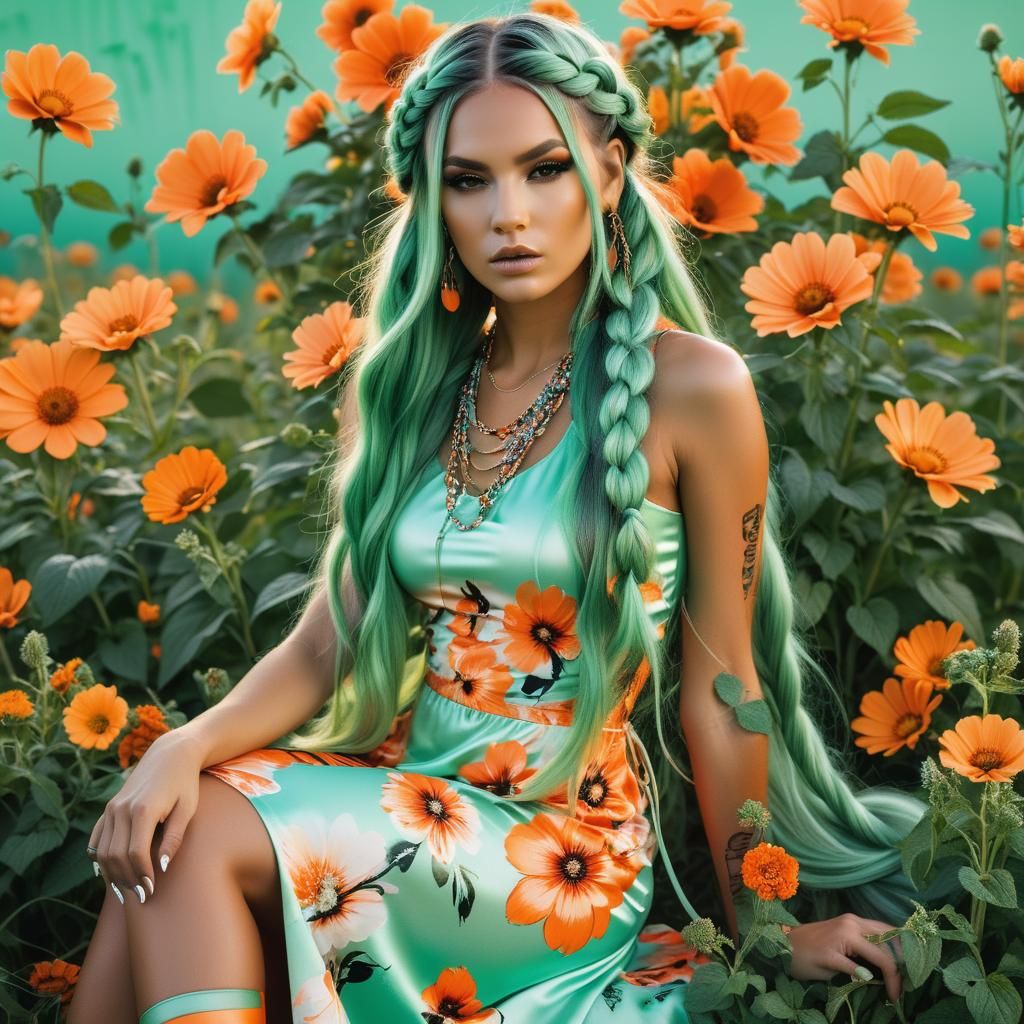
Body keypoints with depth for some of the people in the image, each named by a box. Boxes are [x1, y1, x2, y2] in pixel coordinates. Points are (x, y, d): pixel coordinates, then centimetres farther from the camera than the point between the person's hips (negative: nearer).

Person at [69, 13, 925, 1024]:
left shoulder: (691, 388, -10)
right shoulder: (413, 385, 6)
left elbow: (718, 688, -5)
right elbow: (325, 645, 5)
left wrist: (763, 934, 3)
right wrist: (188, 746, -15)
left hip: (567, 853, -5)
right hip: (399, 792, 5)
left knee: (202, 842, -24)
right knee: (157, 833, -23)